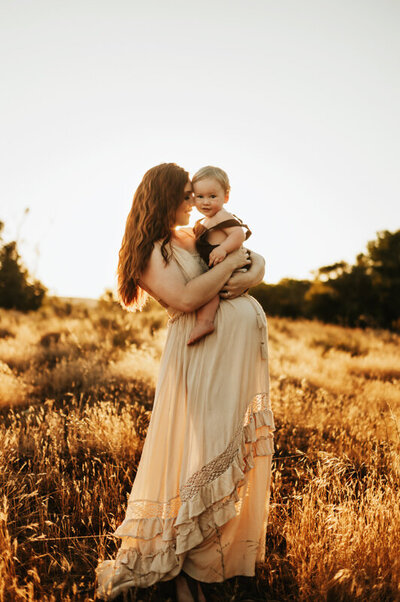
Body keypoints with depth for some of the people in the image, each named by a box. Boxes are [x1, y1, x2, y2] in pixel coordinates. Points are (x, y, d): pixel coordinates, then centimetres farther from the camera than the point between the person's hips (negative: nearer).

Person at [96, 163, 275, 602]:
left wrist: (250, 276, -4)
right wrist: (231, 262, -11)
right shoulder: (150, 251, -6)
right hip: (204, 348, -8)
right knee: (203, 451, -7)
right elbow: (186, 298, -21)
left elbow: (257, 259, 19)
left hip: (245, 343, 8)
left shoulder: (190, 237, 17)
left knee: (240, 450, 11)